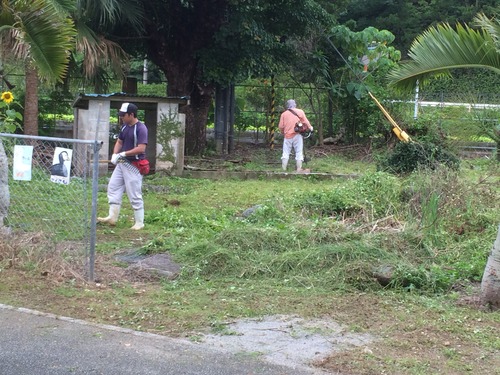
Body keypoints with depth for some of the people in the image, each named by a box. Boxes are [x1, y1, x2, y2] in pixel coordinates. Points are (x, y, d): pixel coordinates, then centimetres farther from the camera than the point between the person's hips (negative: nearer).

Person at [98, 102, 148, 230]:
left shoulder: (141, 128, -17)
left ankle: (139, 223, 6)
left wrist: (123, 154, -23)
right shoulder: (125, 127, 9)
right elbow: (119, 142, 19)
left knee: (134, 195, -4)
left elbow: (141, 148, -25)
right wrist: (114, 155, 0)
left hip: (134, 165, -9)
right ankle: (112, 217, 15)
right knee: (113, 187, 9)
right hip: (121, 163, 9)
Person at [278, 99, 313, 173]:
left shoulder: (284, 114, 4)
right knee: (299, 152, 3)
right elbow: (305, 122, -1)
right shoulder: (300, 112, 1)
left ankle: (283, 169, 6)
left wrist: (283, 132, 21)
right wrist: (310, 127, 18)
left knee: (286, 153, 7)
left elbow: (281, 126, 2)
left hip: (287, 136, 1)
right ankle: (299, 169, -1)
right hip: (297, 135, -1)